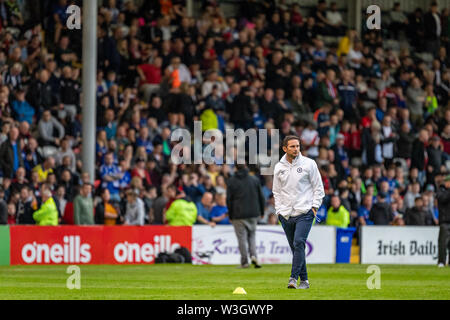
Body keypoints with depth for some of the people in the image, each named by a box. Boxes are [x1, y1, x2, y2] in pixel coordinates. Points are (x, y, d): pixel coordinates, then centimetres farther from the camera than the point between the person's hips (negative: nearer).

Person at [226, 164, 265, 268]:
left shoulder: (231, 181, -1)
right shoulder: (254, 180, 4)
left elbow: (229, 200, -2)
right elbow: (261, 197, 8)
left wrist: (230, 215, 5)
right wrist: (262, 212, 18)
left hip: (238, 215, -2)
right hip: (253, 214, 2)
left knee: (242, 238, 2)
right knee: (252, 235, 14)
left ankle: (244, 262, 1)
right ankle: (253, 255, -8)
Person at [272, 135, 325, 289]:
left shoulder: (308, 164, -1)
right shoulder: (279, 167, 8)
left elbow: (318, 187, 3)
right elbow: (277, 191, 17)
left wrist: (315, 206, -5)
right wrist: (279, 210, 6)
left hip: (305, 213, -4)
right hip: (286, 215, 4)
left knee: (299, 243, -19)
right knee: (295, 247, 5)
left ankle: (294, 278, -22)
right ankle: (304, 280, 13)